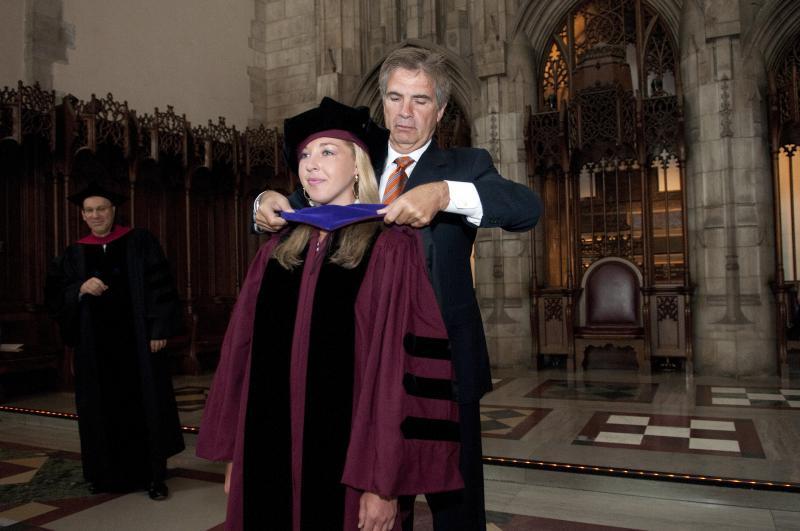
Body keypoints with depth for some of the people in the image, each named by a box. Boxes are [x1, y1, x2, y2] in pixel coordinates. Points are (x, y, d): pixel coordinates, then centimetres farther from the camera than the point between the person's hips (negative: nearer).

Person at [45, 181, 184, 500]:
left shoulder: (140, 243, 1)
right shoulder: (75, 254, 9)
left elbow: (161, 286, -4)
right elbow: (54, 296, 6)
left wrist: (159, 330, -11)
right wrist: (80, 289, -14)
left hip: (136, 341, -3)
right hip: (96, 345, 3)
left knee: (145, 405, 1)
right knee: (104, 408, 8)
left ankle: (153, 475, 10)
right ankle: (110, 472, 23)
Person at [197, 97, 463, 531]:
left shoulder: (390, 248, -9)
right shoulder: (277, 251, 7)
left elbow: (400, 367, -14)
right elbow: (244, 350, 8)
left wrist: (384, 482, -14)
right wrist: (235, 452, 8)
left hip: (344, 457, -4)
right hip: (270, 454, 5)